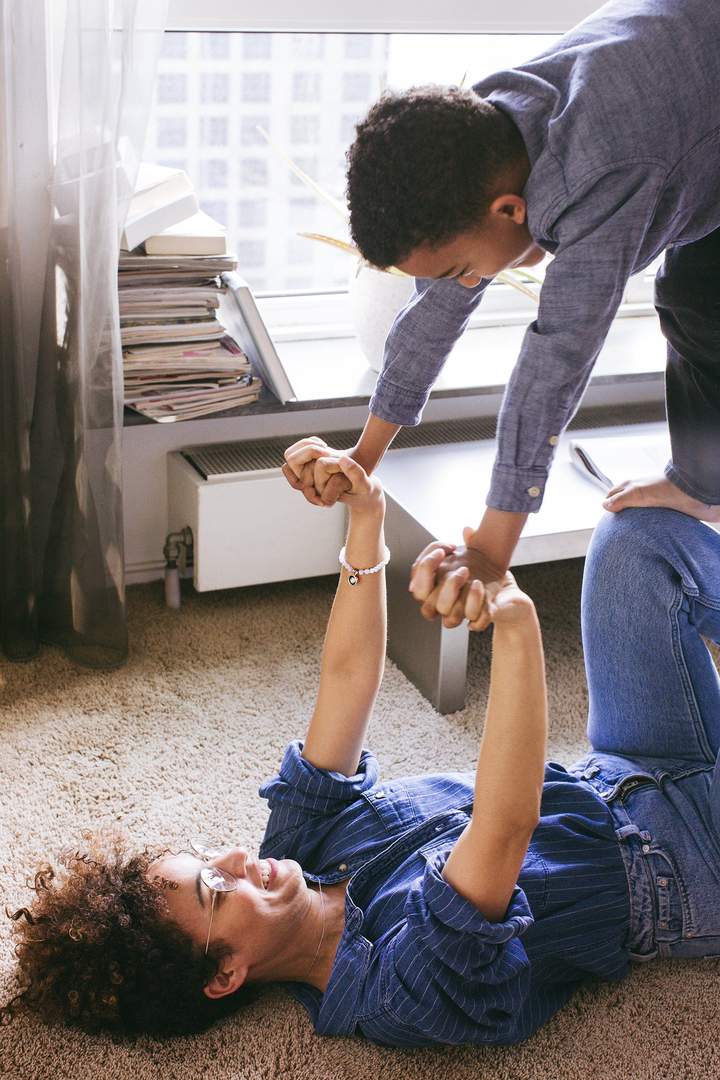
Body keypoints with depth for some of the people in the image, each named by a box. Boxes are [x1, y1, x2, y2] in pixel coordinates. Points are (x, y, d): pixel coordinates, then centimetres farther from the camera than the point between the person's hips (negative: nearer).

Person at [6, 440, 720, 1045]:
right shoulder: (404, 989, -33)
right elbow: (505, 826, -49)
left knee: (635, 538, -4)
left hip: (602, 783, 7)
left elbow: (347, 677, -10)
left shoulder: (303, 849, -9)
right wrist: (514, 622, -57)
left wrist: (365, 521, -21)